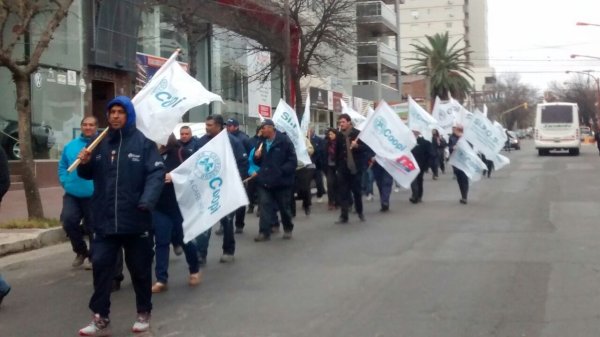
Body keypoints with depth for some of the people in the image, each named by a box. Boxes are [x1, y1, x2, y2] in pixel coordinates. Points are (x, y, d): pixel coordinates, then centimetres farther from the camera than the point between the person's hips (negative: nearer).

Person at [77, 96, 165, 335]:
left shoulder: (143, 143, -5)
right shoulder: (101, 143, 10)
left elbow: (156, 174, -14)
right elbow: (89, 174, 20)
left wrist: (147, 201, -29)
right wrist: (85, 163, -3)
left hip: (135, 220, -3)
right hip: (104, 220, 4)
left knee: (140, 268, 10)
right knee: (101, 266, 2)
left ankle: (144, 314, 26)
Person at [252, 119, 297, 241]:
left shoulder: (285, 141, -11)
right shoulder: (261, 143, 9)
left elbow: (292, 161, -14)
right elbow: (258, 162, 18)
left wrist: (281, 171, -22)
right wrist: (256, 157, -5)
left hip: (282, 181, -4)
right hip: (265, 181, 4)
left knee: (284, 207, 11)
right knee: (265, 206, -3)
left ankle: (288, 229, 29)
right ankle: (264, 232, -3)